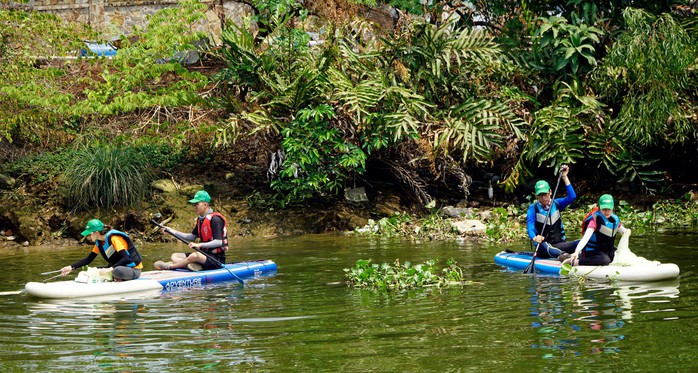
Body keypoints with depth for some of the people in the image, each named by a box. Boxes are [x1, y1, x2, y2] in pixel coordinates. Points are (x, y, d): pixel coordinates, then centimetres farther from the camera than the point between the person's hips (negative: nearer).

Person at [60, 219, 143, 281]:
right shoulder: (99, 243, 4)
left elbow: (126, 258, -28)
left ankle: (119, 279, -10)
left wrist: (110, 269, -35)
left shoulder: (113, 238, -22)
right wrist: (71, 267, 2)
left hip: (133, 269, -8)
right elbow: (88, 259, 12)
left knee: (117, 271, -40)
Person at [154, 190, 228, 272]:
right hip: (205, 254, 10)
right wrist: (172, 231, 12)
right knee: (175, 256, 0)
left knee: (194, 256, -38)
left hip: (216, 258, -10)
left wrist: (200, 245, -30)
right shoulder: (200, 219, 12)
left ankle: (169, 266, -19)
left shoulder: (215, 219, -16)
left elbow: (219, 242, -23)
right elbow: (192, 237, 17)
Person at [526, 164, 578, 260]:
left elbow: (572, 197, -5)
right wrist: (534, 238, -39)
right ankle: (561, 255, -72)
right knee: (544, 245, -42)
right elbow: (530, 227, -15)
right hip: (542, 249, -4)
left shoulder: (556, 204, 11)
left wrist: (564, 177, -8)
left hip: (560, 244, 4)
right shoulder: (533, 208, 0)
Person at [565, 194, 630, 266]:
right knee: (605, 260, -35)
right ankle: (574, 262, -34)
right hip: (592, 250, -9)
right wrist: (576, 252, -47)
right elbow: (586, 237, -31)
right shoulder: (596, 219, -19)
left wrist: (626, 232, -13)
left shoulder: (615, 219, 2)